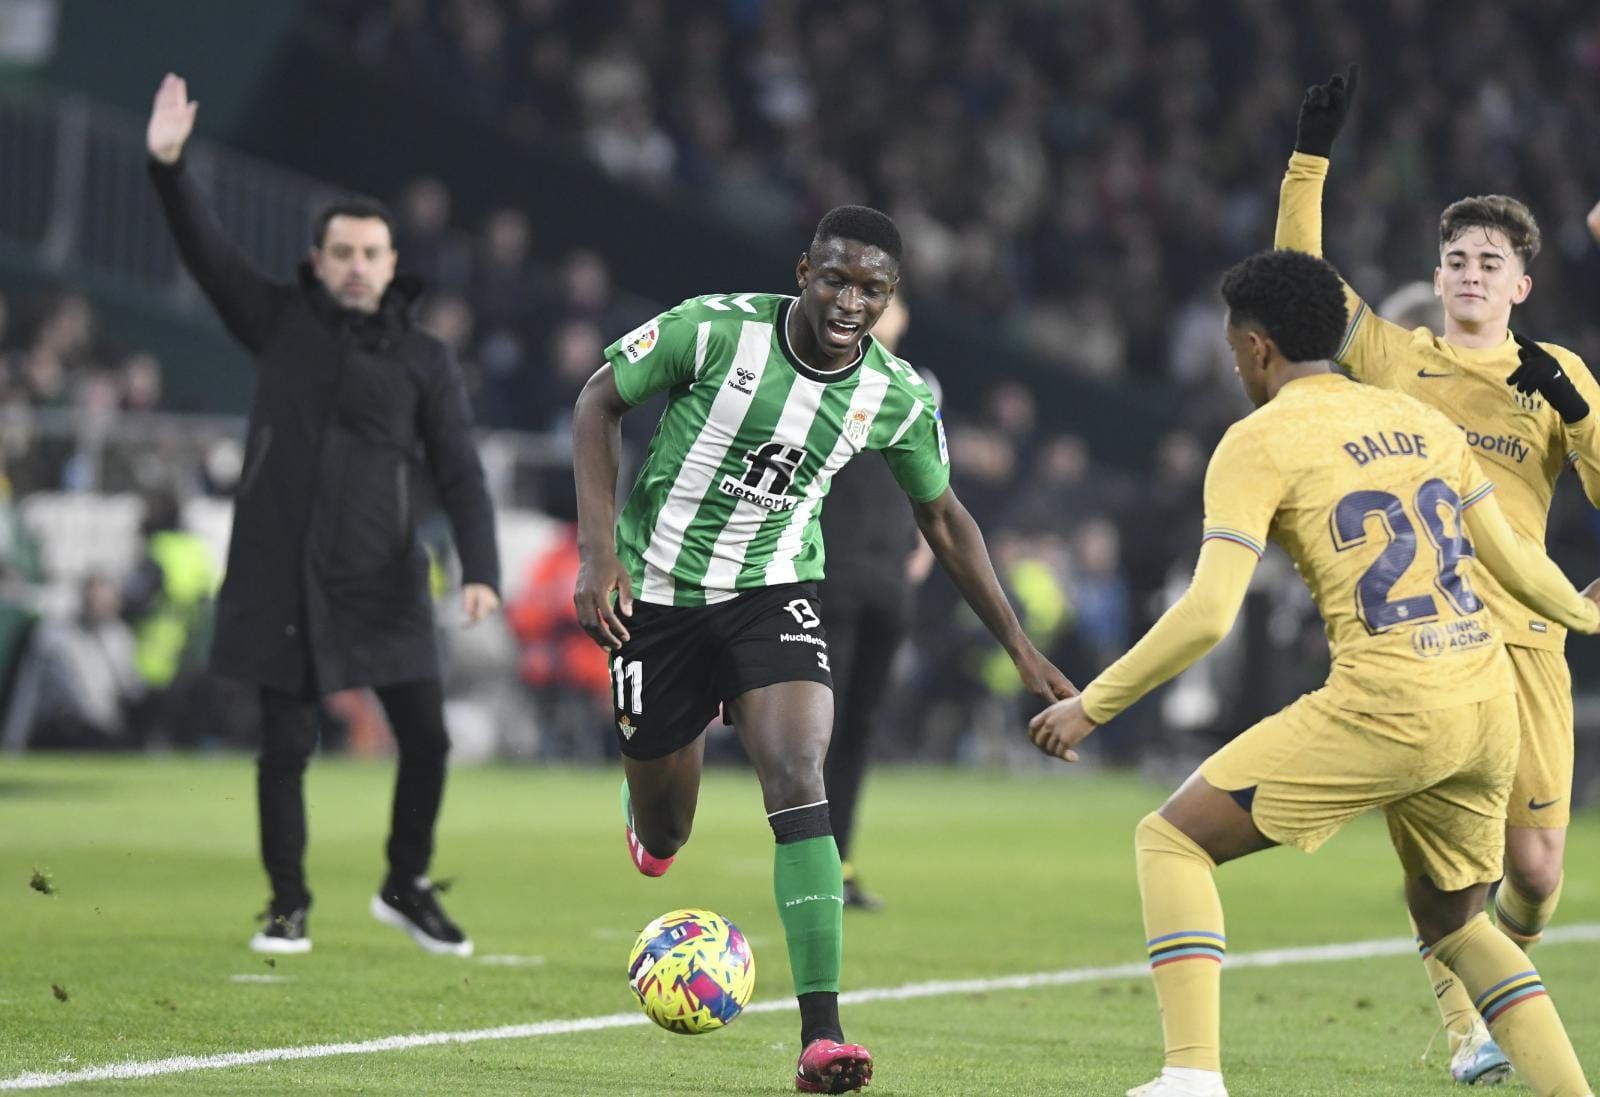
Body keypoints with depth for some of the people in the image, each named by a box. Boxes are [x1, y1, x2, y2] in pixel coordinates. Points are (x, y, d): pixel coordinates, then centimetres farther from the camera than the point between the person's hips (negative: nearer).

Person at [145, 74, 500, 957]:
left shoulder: (424, 360, 5)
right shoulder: (282, 323, 7)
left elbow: (460, 472, 0)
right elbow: (206, 252, -1)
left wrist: (480, 569, -13)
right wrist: (169, 167, -16)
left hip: (382, 582, 0)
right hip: (281, 576, 0)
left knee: (426, 737, -1)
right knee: (286, 748, 2)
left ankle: (407, 887, 20)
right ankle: (288, 906, 17)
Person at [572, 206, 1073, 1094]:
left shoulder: (897, 397, -8)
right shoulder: (715, 330, -18)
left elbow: (942, 516, 8)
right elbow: (599, 399, -6)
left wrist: (1020, 650, 8)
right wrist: (599, 548, -16)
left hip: (773, 594, 1)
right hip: (657, 590, -1)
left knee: (797, 780, -24)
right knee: (661, 838, 7)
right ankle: (645, 797, 50)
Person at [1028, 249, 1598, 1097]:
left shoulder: (1259, 440, -1)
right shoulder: (1420, 421, 17)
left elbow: (1208, 615, -9)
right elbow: (1512, 563, 23)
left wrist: (1094, 705, 0)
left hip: (1385, 708, -7)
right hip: (1489, 708, 7)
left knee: (1172, 840, 4)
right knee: (1451, 919, 27)